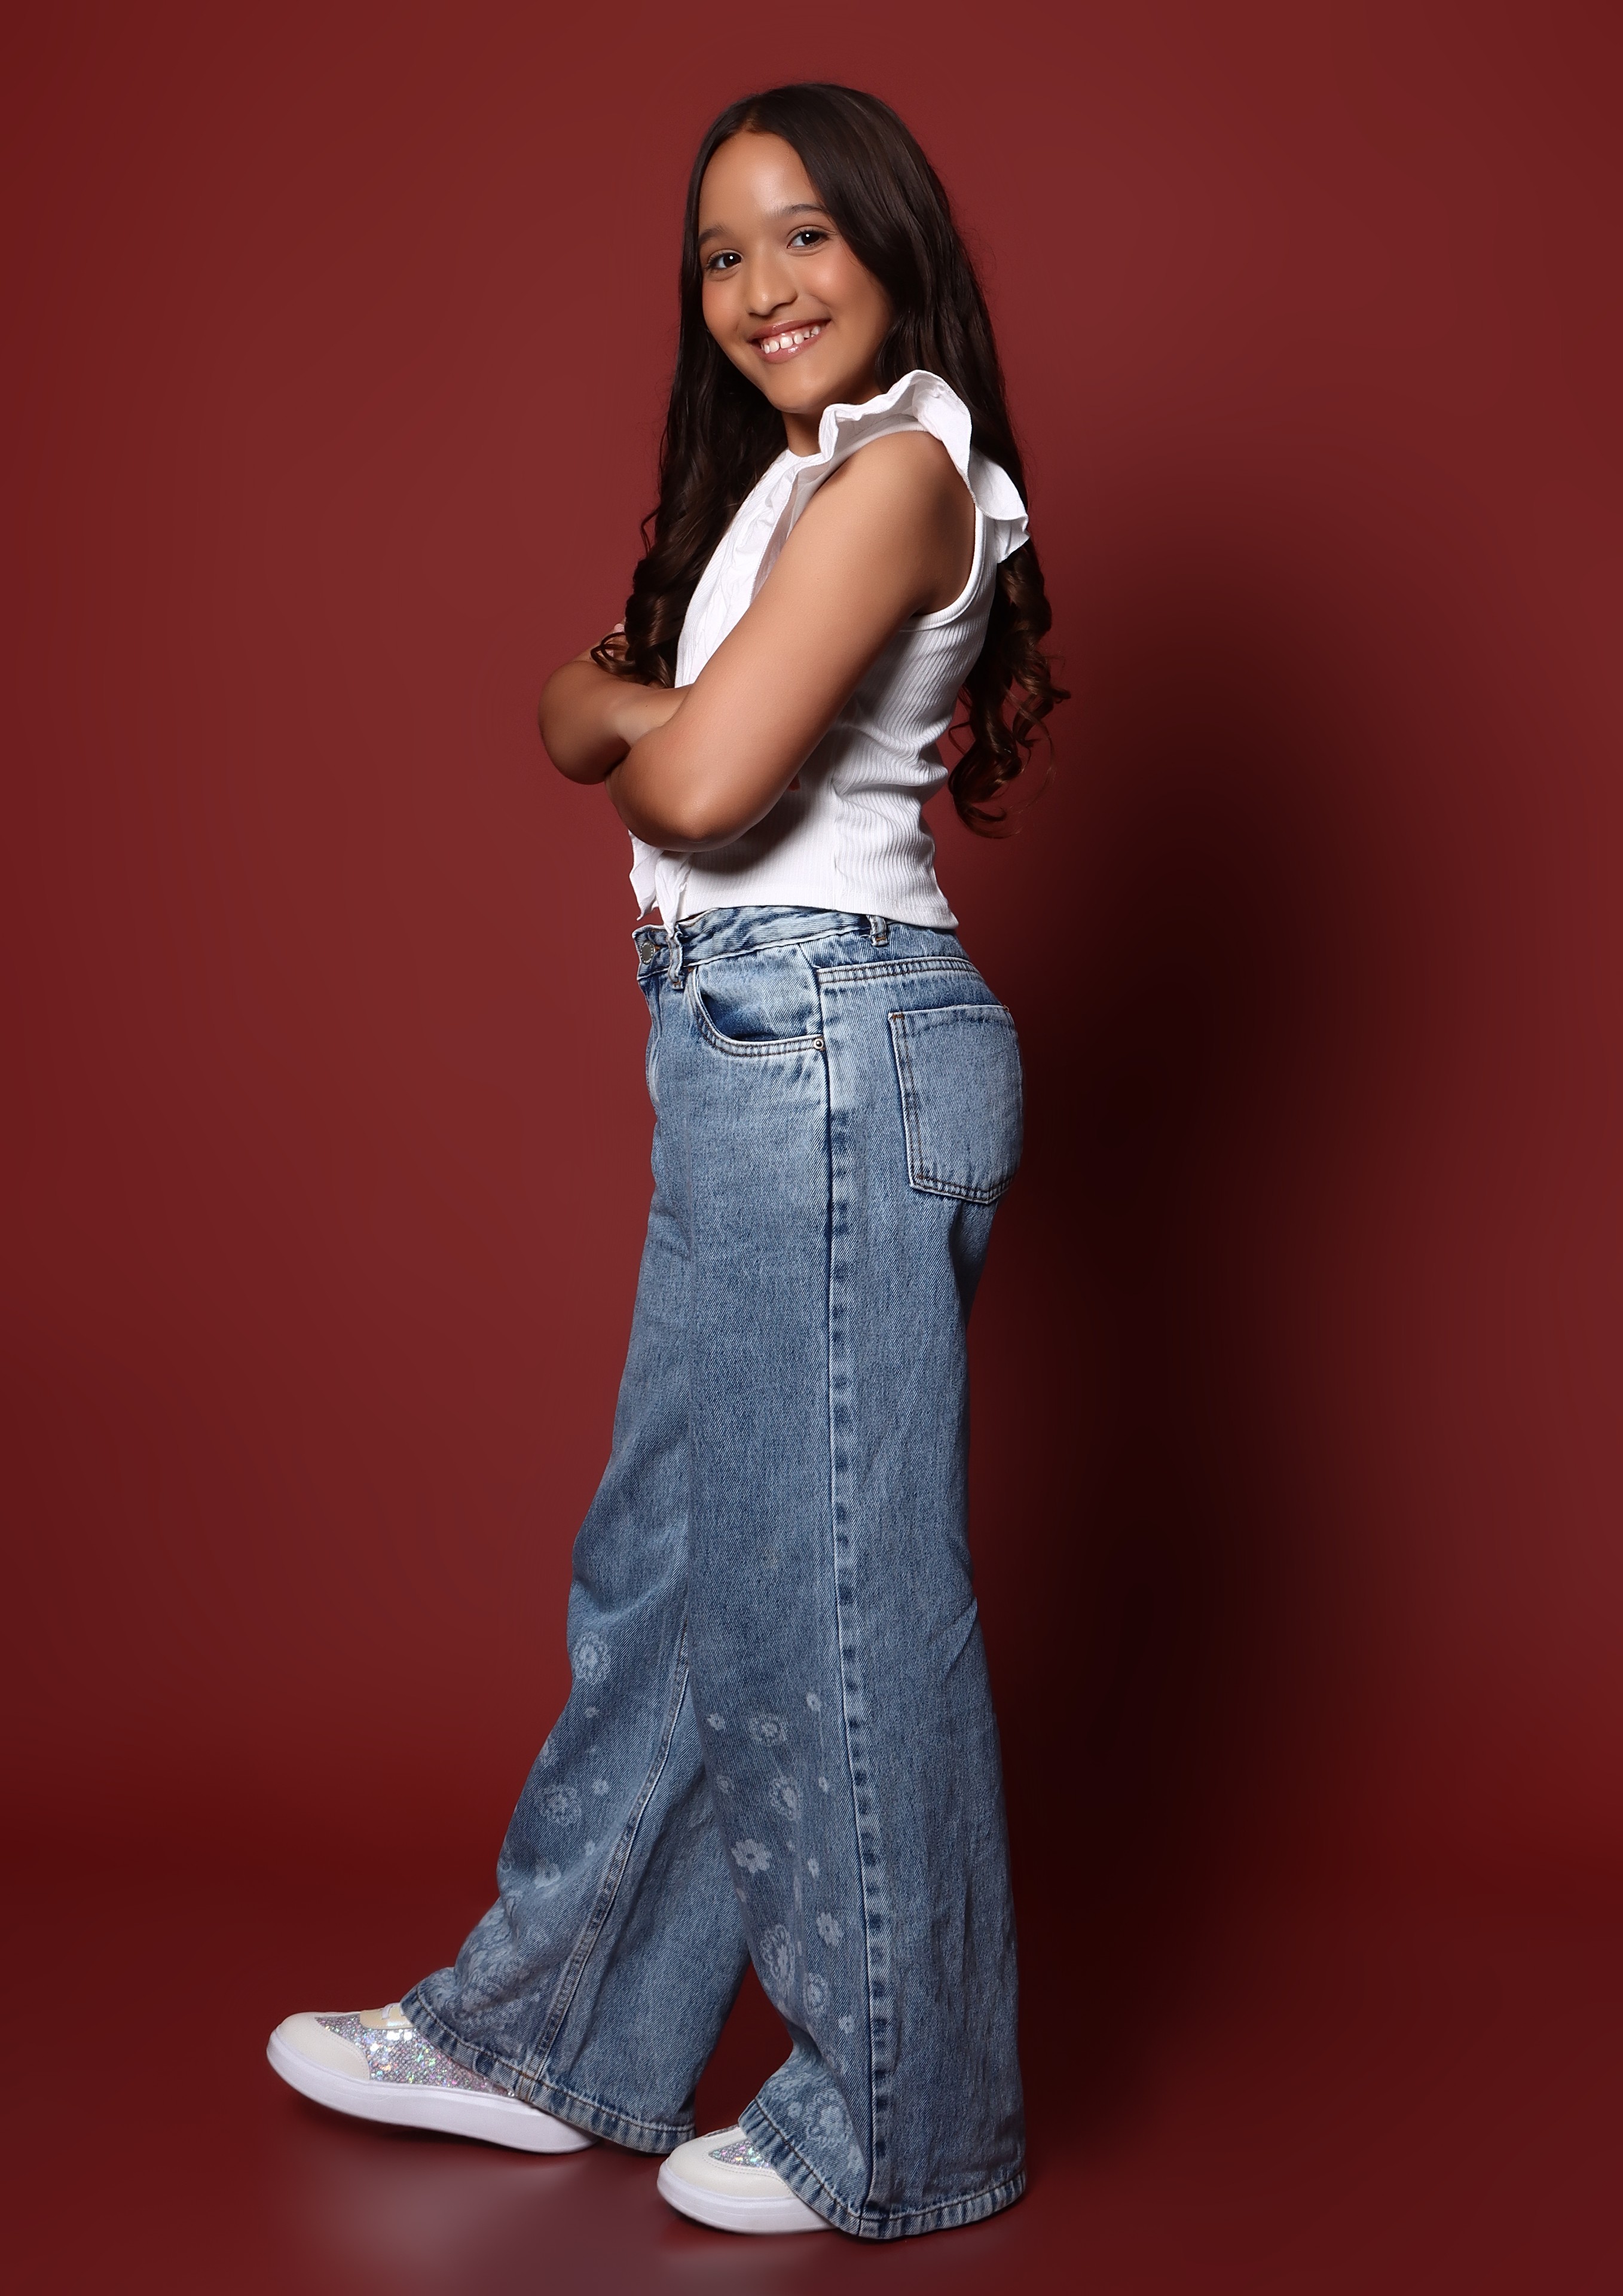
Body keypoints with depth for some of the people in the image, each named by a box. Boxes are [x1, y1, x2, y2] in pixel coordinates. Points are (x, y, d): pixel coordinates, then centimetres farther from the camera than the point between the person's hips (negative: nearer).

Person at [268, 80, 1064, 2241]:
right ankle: (553, 2035, 31)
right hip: (758, 1054, 10)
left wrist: (609, 710, 0)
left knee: (835, 1587, -1)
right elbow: (602, 724, 17)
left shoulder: (896, 464, -11)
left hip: (822, 1043, -10)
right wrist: (638, 702, -4)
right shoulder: (805, 469, 20)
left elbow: (703, 783, -20)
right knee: (671, 1556, 16)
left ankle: (899, 2124, 15)